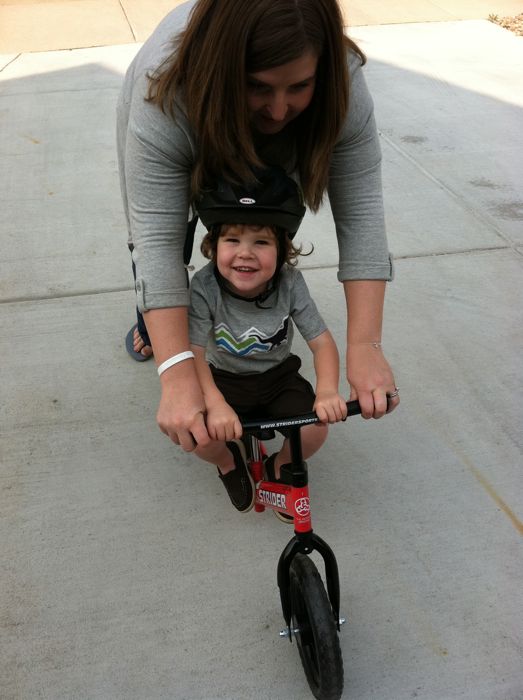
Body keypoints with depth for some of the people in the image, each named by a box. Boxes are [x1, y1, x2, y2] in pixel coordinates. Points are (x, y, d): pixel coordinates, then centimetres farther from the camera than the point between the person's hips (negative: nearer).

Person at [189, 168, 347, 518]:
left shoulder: (291, 284, -21)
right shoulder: (204, 288, -27)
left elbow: (323, 342, -19)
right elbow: (193, 354, -32)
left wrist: (327, 391, -38)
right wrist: (216, 405, -49)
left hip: (278, 377, 1)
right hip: (223, 380, -1)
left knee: (315, 429, -22)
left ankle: (282, 466, 15)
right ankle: (229, 460, 12)